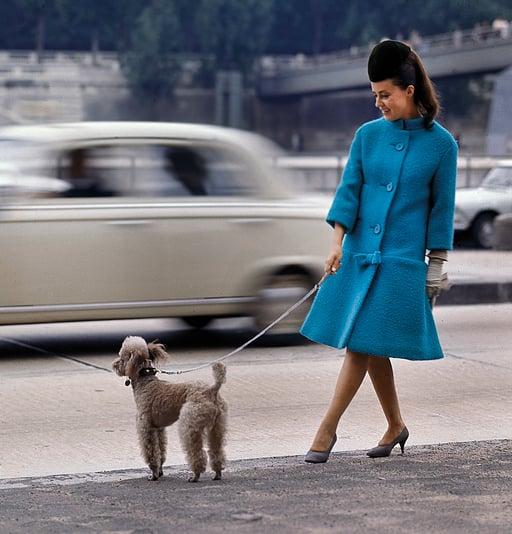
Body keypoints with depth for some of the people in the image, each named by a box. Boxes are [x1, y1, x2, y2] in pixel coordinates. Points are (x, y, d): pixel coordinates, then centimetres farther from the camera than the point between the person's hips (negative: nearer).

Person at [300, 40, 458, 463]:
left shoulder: (441, 144, -4)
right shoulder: (368, 135, 4)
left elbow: (442, 208, 0)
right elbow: (349, 190, 4)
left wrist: (437, 265, 0)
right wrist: (338, 242, -7)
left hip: (403, 260, -4)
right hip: (358, 254, 4)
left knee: (361, 345, -7)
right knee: (371, 349, 9)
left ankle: (327, 429, 0)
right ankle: (396, 427, 25)